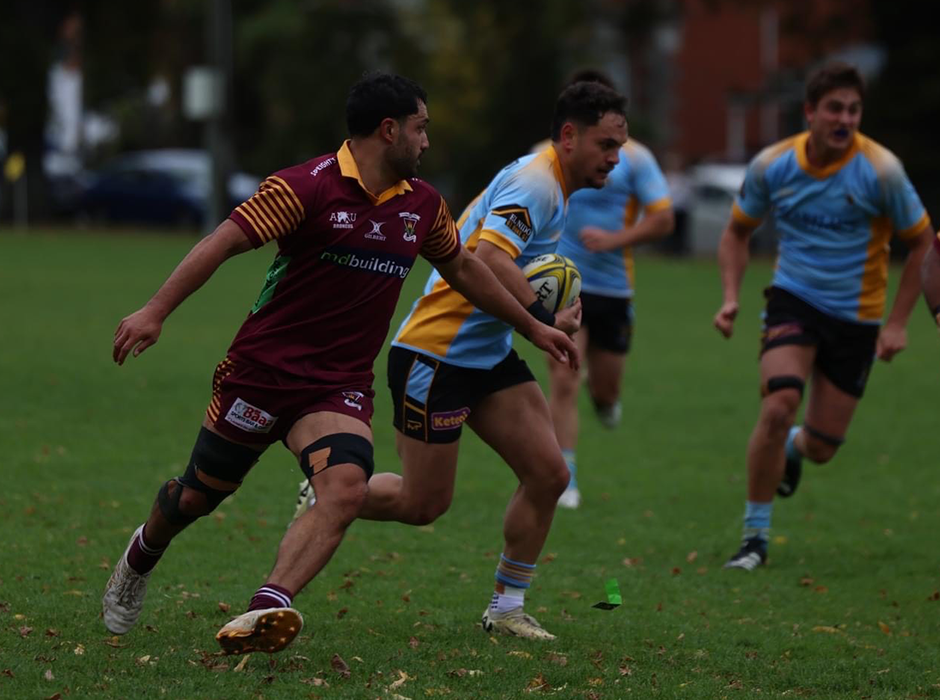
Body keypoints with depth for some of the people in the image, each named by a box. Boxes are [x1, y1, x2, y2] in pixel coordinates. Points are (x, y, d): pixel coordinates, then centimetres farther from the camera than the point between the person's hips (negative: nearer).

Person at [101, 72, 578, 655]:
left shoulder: (423, 204, 8)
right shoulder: (309, 187, -13)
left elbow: (463, 268, 25)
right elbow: (224, 241, -17)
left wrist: (533, 327, 31)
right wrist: (155, 312, -26)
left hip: (341, 388, 4)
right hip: (261, 370, -4)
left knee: (347, 488, -26)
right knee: (199, 495, 10)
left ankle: (267, 610, -37)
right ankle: (142, 557, 44)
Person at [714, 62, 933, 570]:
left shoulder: (879, 169, -16)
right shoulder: (772, 165, -8)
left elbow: (922, 242, -4)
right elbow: (738, 231, 10)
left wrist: (898, 323, -8)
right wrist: (731, 296, -5)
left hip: (856, 318, 0)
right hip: (793, 299, 0)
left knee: (821, 447, 3)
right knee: (778, 405, -24)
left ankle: (792, 449, 44)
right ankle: (755, 536, -9)